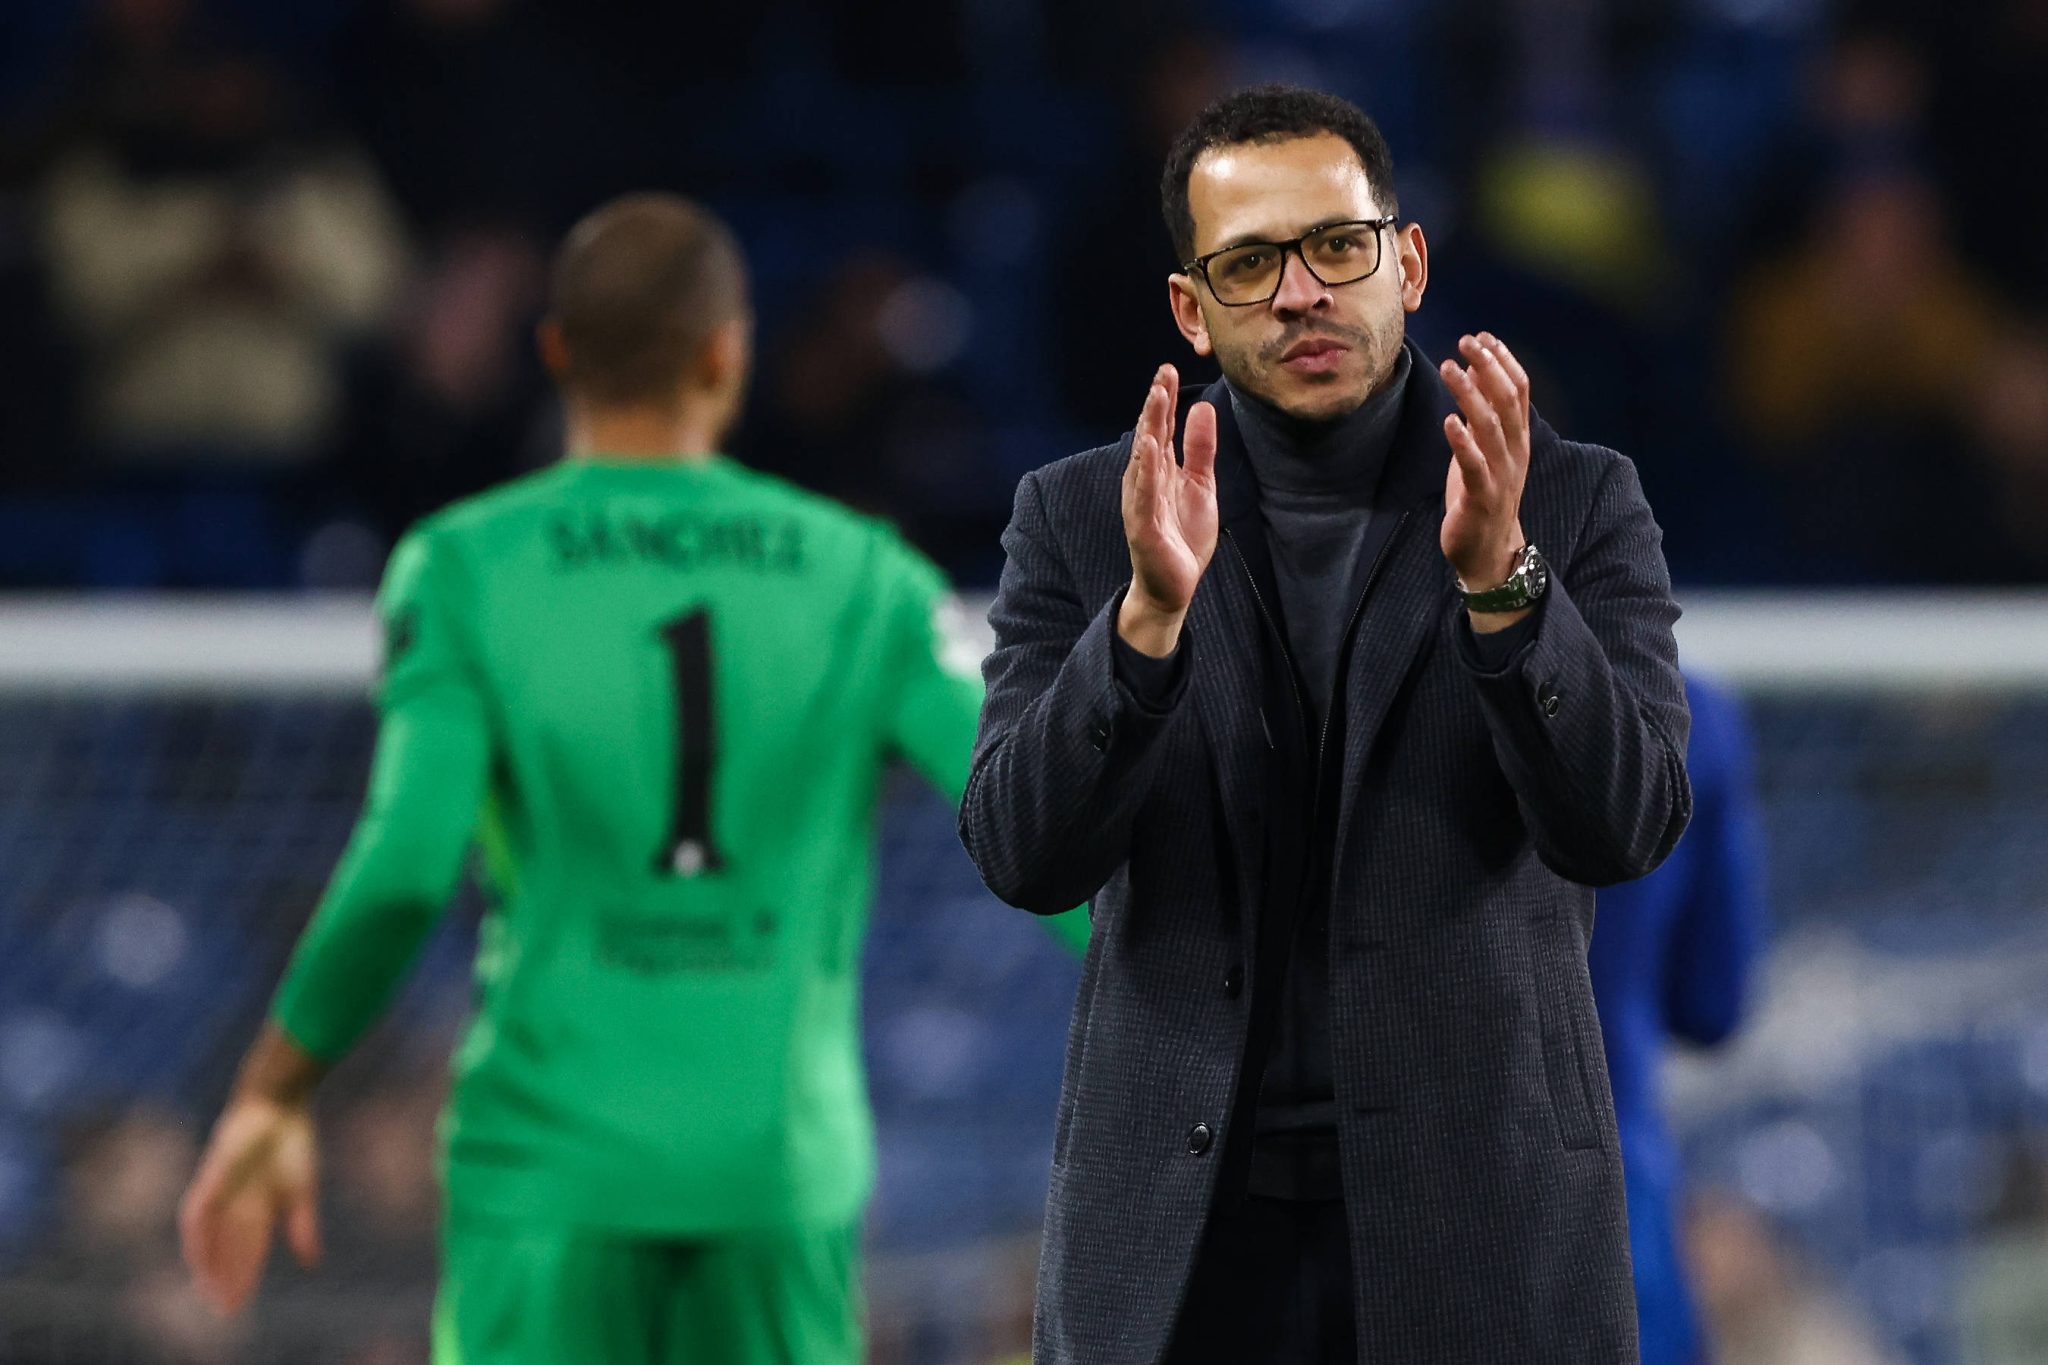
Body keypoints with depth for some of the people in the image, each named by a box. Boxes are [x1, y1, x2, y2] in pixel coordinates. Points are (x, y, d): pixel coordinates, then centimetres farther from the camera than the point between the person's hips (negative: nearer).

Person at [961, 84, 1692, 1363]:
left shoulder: (1575, 505, 1)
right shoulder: (1081, 520, 4)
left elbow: (1628, 825, -10)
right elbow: (1025, 856, -7)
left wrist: (1499, 576, -24)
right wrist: (1152, 609, -22)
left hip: (1477, 1213, -1)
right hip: (1184, 1230, 1)